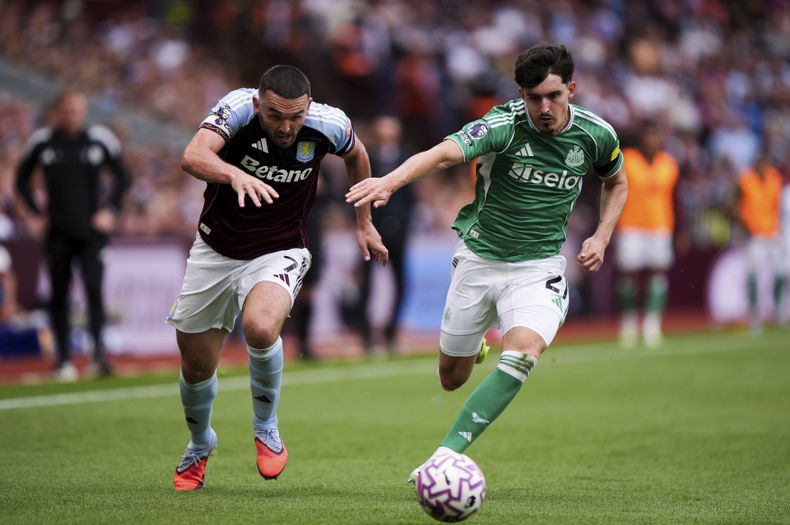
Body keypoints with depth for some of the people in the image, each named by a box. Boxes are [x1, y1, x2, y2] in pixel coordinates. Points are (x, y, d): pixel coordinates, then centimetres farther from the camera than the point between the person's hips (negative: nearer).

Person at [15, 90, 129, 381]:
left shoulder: (99, 138, -2)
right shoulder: (41, 141, -1)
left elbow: (122, 176, 10)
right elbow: (22, 179, 12)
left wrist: (110, 210, 0)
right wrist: (37, 213, 3)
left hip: (92, 231, -1)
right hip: (58, 233, 1)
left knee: (94, 289, -13)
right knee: (59, 296, 5)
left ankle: (99, 354, -12)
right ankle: (63, 360, 14)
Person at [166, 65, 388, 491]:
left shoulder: (327, 124, -17)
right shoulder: (237, 108, -24)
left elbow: (356, 153, 8)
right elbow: (193, 157, -41)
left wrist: (364, 222, 16)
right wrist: (235, 174, -61)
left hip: (279, 252, -1)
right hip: (215, 251, 1)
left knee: (261, 328, -32)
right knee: (196, 367, 9)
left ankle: (265, 428, -5)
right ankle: (199, 446, 43)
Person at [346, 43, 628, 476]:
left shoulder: (596, 135, -6)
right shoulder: (504, 125, -18)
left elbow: (616, 183, 17)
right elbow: (445, 152, -36)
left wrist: (601, 236, 0)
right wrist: (392, 180, -55)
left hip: (538, 266, 0)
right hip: (479, 258, 0)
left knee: (524, 350, -29)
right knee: (451, 377, 11)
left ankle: (448, 452, -27)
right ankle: (473, 346, 49)